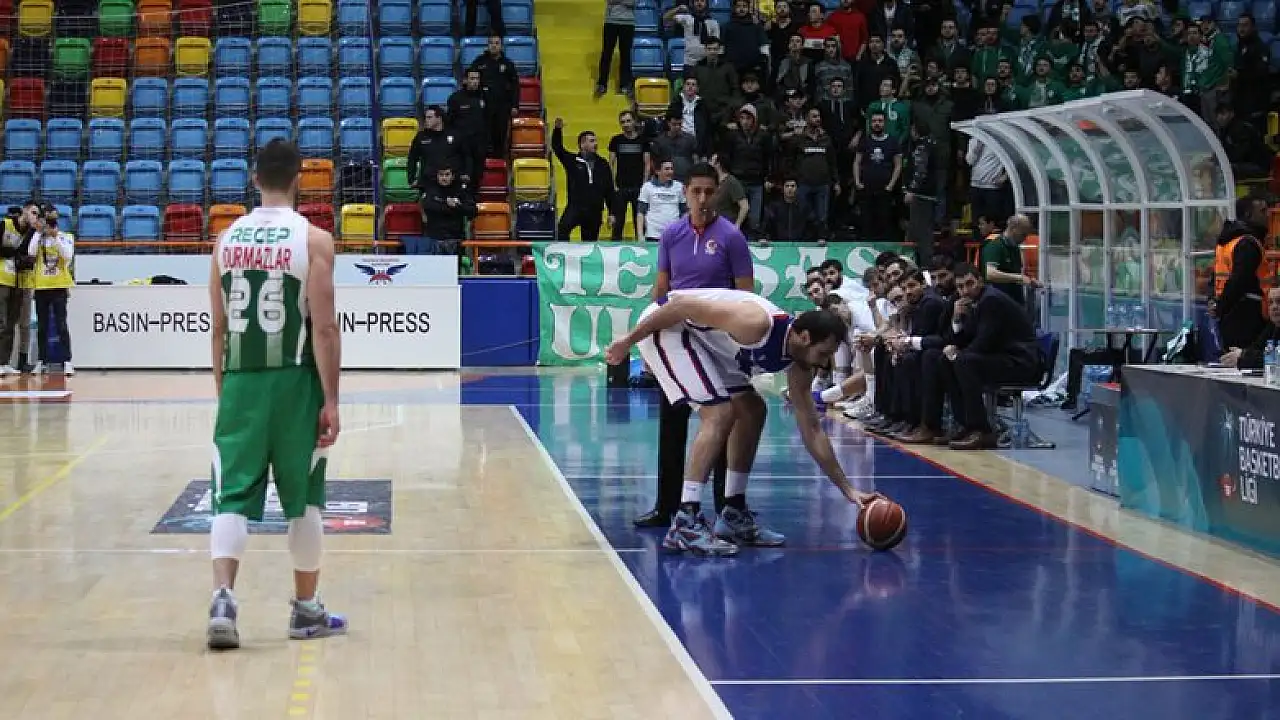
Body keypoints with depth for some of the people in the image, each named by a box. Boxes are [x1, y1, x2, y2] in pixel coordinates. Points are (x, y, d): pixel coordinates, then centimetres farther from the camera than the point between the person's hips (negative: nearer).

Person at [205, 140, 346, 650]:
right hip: (294, 380, -3)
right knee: (304, 500, 11)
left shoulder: (227, 239, 6)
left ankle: (223, 597, -18)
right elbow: (324, 328, -11)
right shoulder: (313, 239, -6)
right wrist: (331, 401, -7)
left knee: (233, 496, 2)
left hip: (239, 380, 3)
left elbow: (219, 328, 10)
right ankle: (306, 610, 20)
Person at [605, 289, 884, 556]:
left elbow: (812, 431, 4)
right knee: (720, 413, -19)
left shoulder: (797, 367, -3)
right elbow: (682, 304, -27)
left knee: (752, 410, 9)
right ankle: (685, 524, -19)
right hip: (665, 325, -10)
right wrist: (628, 340, -19)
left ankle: (733, 515, 15)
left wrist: (848, 489, 1)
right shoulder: (758, 324, -31)